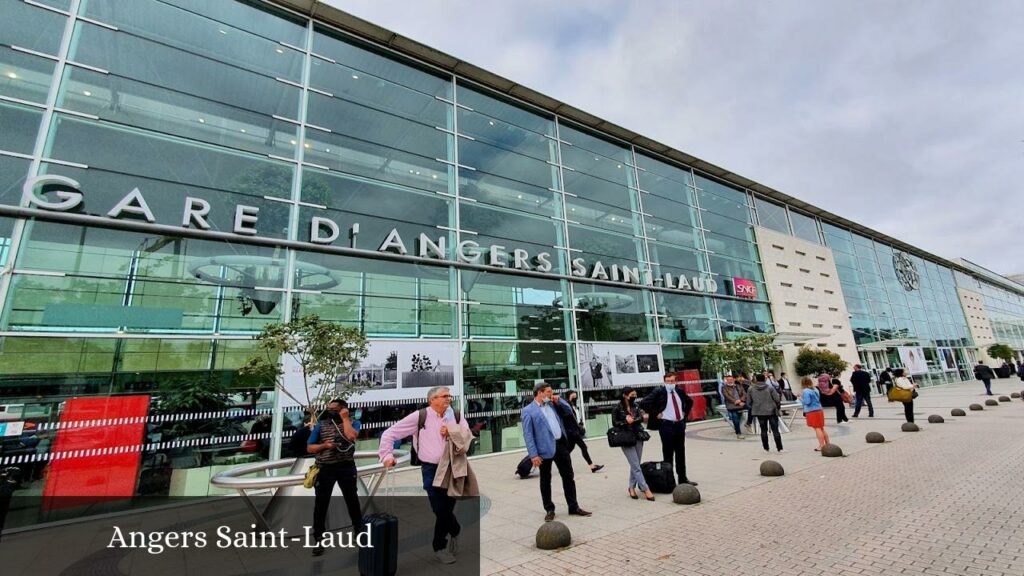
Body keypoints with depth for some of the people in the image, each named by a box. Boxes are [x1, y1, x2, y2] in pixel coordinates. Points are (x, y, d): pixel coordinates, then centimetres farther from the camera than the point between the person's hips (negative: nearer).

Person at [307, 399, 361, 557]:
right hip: (325, 469, 0)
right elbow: (309, 448, 3)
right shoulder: (320, 425, 0)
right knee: (321, 504, 4)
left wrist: (345, 418, -14)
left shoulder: (351, 423, -2)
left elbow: (351, 436, -22)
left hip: (346, 467, 0)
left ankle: (359, 531, 32)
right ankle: (319, 540, 19)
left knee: (352, 500, 13)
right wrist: (324, 445, -16)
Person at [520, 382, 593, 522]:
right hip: (545, 449, -6)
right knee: (545, 480, 9)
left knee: (568, 477, 12)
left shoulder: (551, 404, 11)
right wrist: (533, 455, -17)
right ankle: (549, 510, 25)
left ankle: (573, 507, 26)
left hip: (561, 444, 6)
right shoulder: (528, 411, -9)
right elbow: (528, 435, -12)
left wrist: (558, 400, 5)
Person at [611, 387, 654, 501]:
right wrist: (626, 422, -17)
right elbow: (614, 423, -8)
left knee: (635, 465, 11)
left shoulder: (635, 406, 8)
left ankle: (632, 487, 23)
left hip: (638, 437, 6)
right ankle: (646, 489, 0)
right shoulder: (617, 408, -8)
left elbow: (641, 418, 0)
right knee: (636, 466, -5)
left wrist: (632, 420, -16)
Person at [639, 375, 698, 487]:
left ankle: (683, 479, 28)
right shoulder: (659, 391, -11)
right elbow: (644, 403, -18)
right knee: (668, 455, 2)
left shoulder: (680, 391, 6)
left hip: (680, 424, 5)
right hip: (666, 426, -5)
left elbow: (690, 401, 26)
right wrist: (655, 414, -14)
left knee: (681, 454, 15)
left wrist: (685, 412, 13)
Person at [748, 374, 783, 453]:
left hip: (759, 412, 1)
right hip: (771, 411, -1)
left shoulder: (751, 389, -3)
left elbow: (749, 401, 3)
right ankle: (780, 448, 9)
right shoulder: (770, 387, -8)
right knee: (775, 430, 6)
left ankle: (766, 449, 14)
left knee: (763, 430, 9)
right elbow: (777, 399, -9)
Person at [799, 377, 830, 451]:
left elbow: (807, 402, -21)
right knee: (821, 428, 16)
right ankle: (827, 444, 22)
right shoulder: (815, 389, 11)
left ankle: (822, 446, -3)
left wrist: (801, 398, -4)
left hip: (812, 411, -9)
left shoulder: (806, 391, -16)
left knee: (817, 428, -5)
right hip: (819, 409, 9)